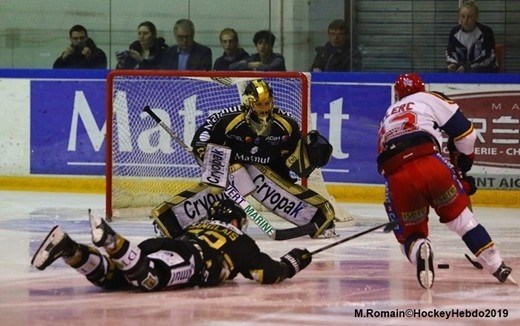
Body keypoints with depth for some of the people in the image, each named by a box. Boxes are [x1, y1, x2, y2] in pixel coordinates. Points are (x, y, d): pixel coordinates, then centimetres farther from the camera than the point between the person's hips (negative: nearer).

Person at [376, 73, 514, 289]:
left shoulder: (388, 117, 36)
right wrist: (462, 167, 33)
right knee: (460, 217, 16)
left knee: (410, 234, 15)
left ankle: (418, 250, -20)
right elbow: (465, 133, 16)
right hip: (429, 164, -2)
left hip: (396, 179, 2)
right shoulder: (430, 99, 23)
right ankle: (497, 267, 14)